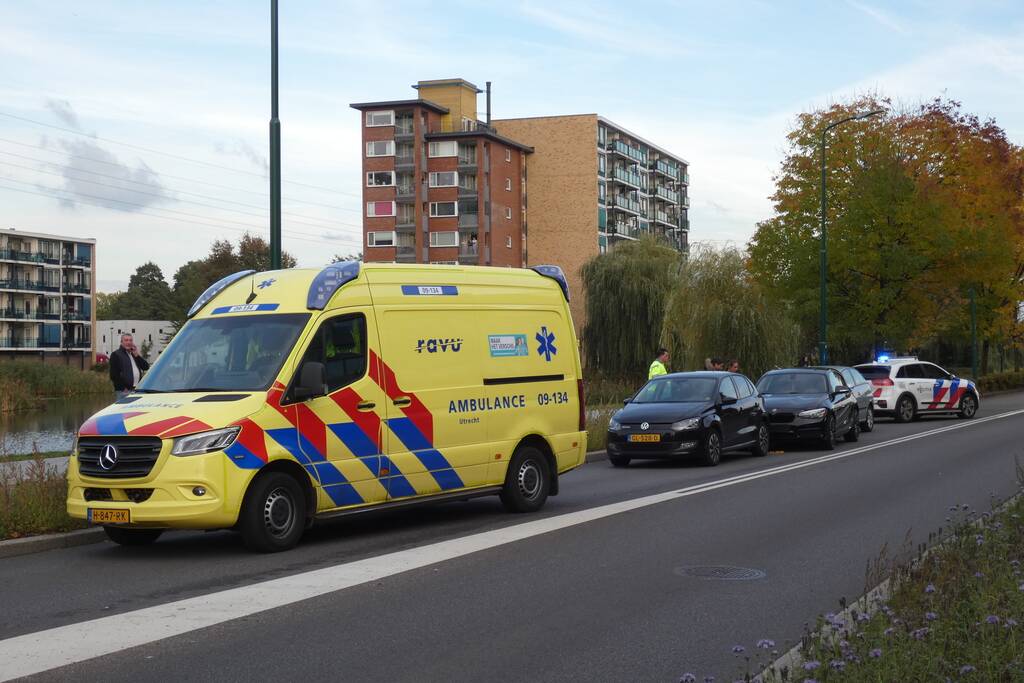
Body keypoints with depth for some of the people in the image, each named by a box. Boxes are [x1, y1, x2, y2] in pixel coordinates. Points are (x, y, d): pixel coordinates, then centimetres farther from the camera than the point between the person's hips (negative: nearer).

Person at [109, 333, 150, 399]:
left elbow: (146, 367, 12)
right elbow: (114, 375, -8)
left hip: (137, 390, 7)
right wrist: (123, 388, -14)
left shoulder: (134, 354, 21)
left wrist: (136, 355, 2)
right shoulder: (116, 355, 0)